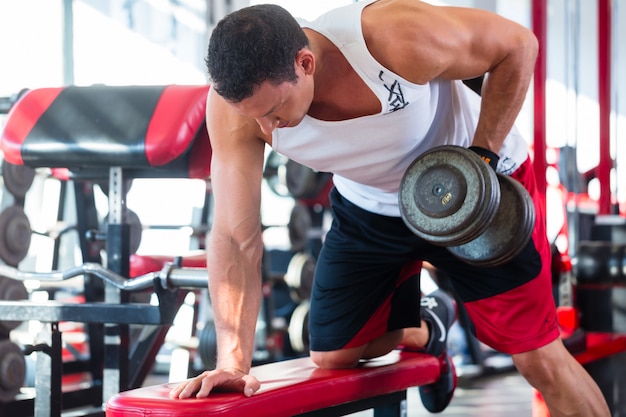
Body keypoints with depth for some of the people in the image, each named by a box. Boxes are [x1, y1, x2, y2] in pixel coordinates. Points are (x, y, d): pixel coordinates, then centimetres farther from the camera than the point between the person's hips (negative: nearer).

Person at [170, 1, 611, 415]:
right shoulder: (233, 102, -28)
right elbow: (235, 239, -25)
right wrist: (233, 360, -33)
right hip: (370, 208, 4)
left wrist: (482, 157, -26)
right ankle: (426, 331, 38)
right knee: (332, 356, 7)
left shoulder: (400, 39, -38)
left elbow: (518, 44, -20)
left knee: (541, 361, -5)